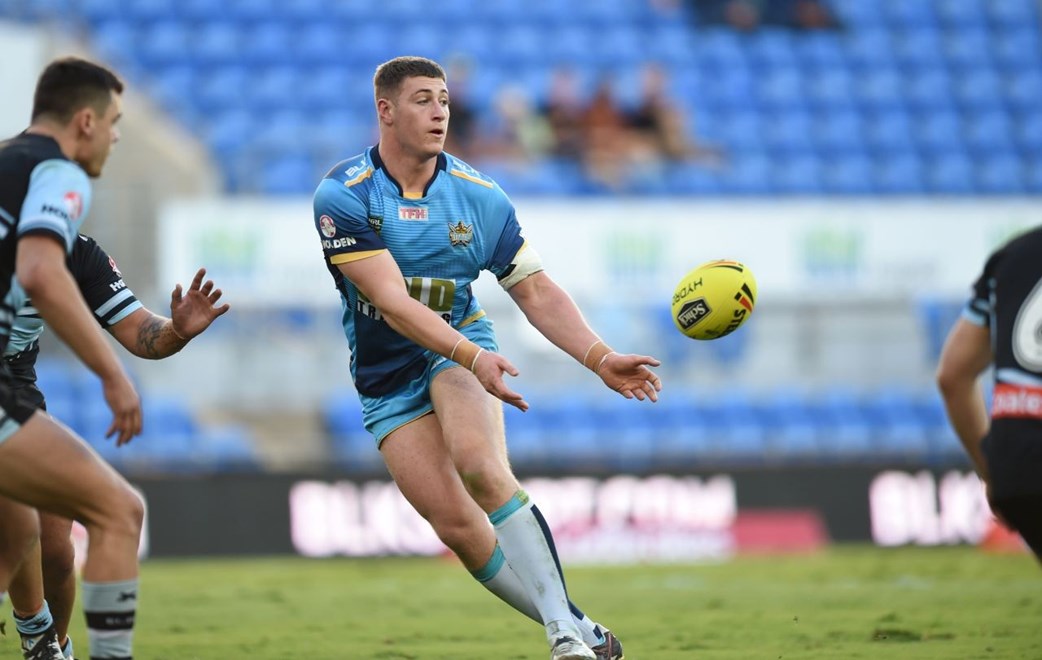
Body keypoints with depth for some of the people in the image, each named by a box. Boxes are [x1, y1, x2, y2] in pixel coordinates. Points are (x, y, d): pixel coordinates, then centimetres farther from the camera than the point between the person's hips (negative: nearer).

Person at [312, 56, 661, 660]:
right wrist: (473, 357, -36)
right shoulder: (343, 196, -16)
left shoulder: (480, 197, -5)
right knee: (456, 525, -11)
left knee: (480, 466, -30)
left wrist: (600, 358, -18)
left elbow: (537, 292, -3)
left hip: (462, 352, 0)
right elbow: (392, 301, -24)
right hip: (387, 378, 0)